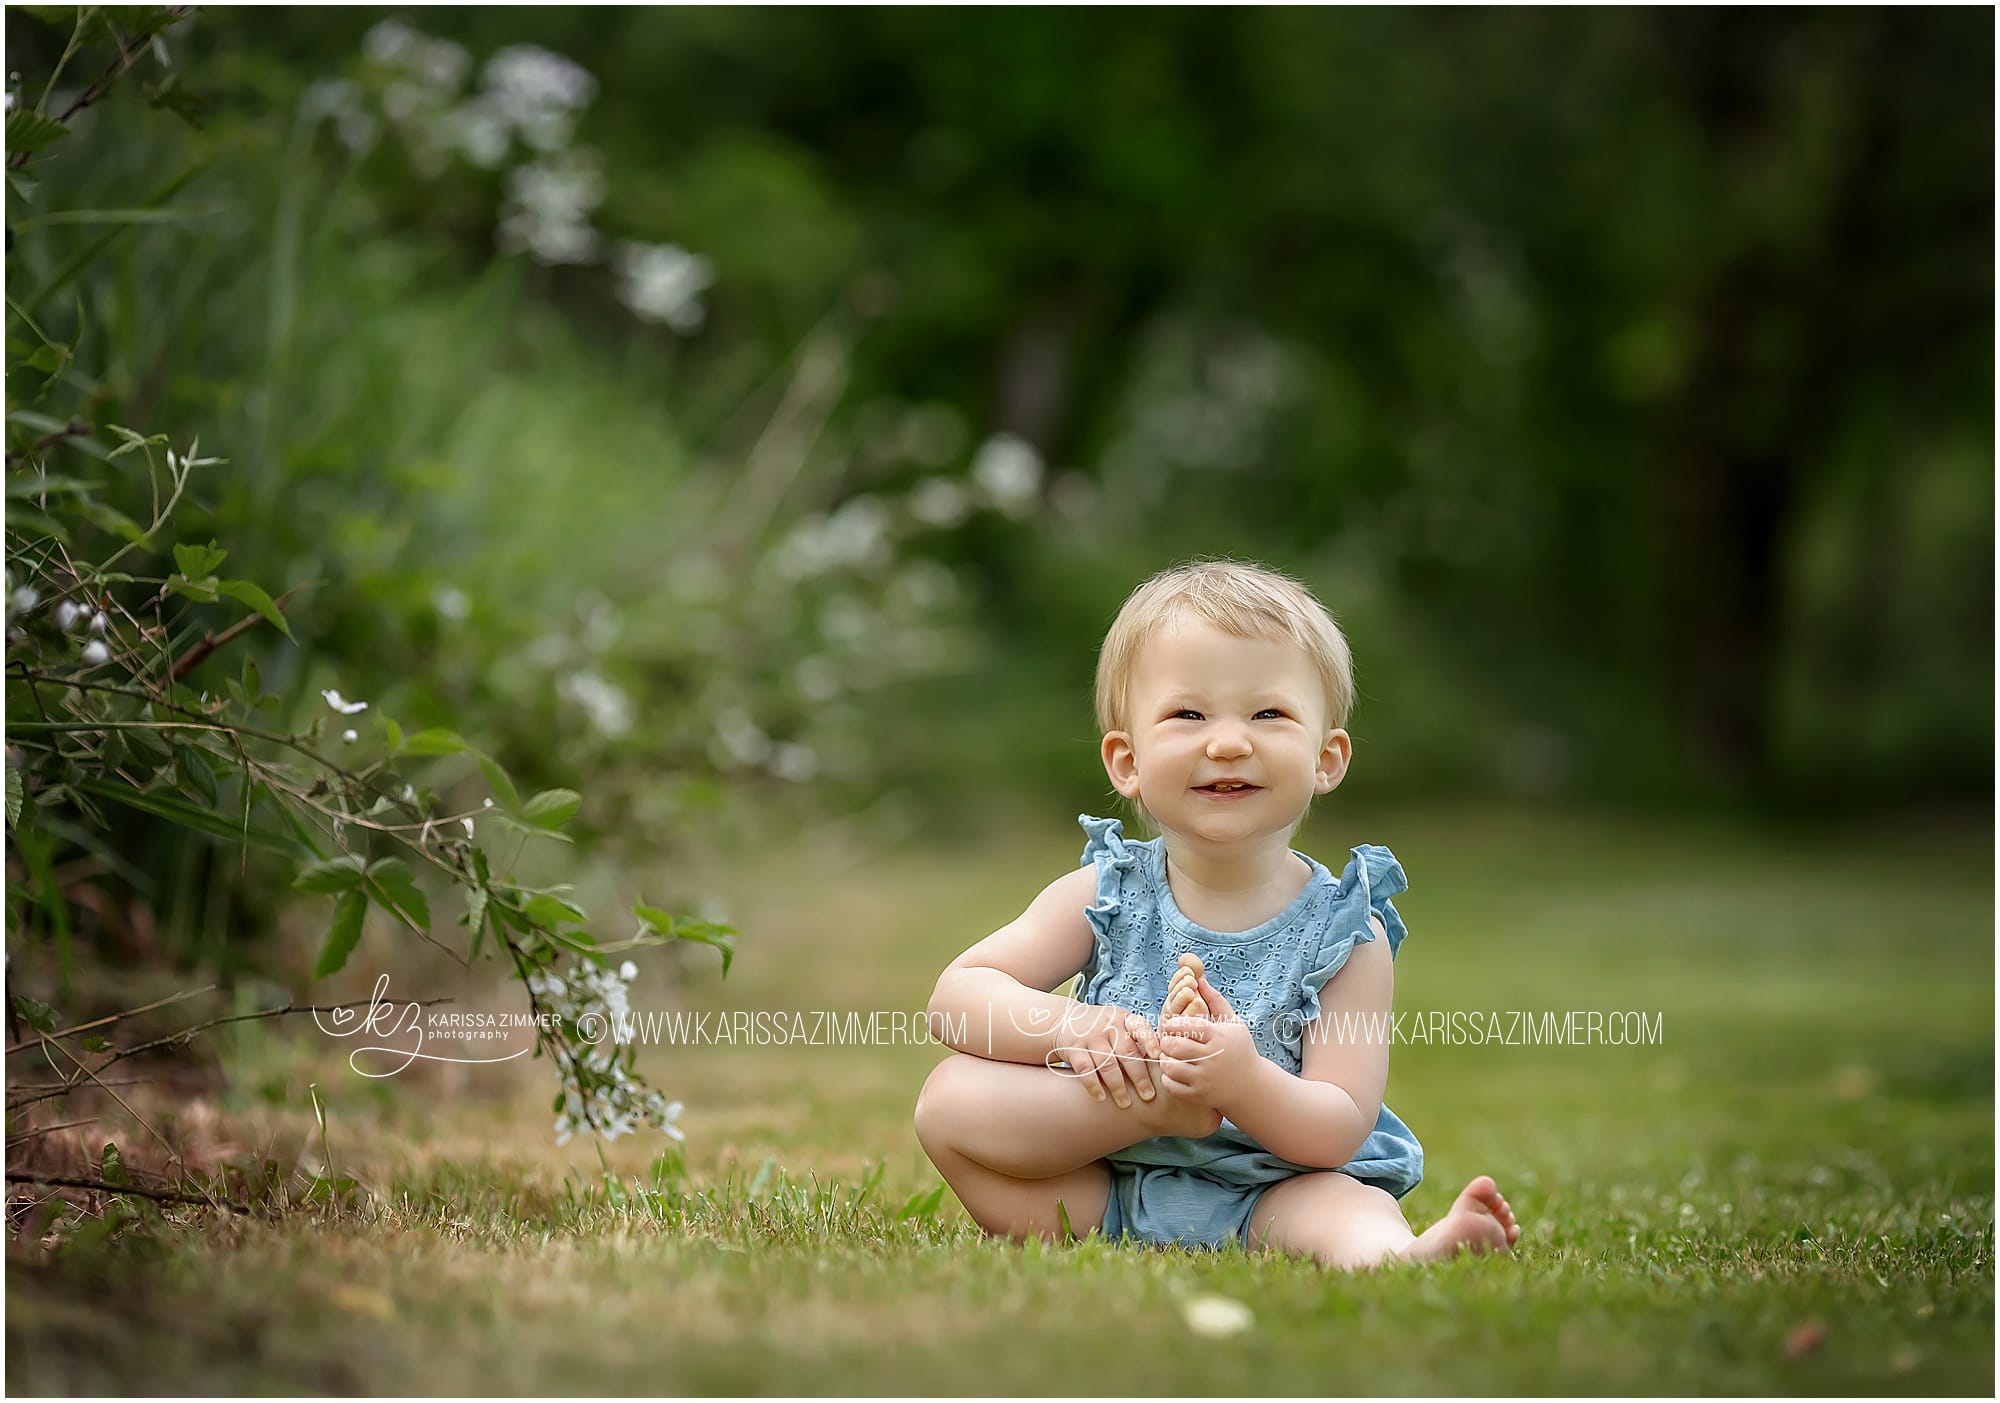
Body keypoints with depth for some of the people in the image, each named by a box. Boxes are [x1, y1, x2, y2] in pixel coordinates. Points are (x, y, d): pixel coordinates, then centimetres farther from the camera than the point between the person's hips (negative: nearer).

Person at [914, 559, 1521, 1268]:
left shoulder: (1346, 934, -8)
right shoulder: (1106, 896, -2)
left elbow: (1337, 1134, -16)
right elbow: (956, 996, -6)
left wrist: (1246, 1083, -39)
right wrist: (1068, 1026, -26)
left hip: (1267, 1199, -2)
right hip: (1097, 1193, 3)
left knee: (1344, 1205, -33)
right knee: (949, 1097, -17)